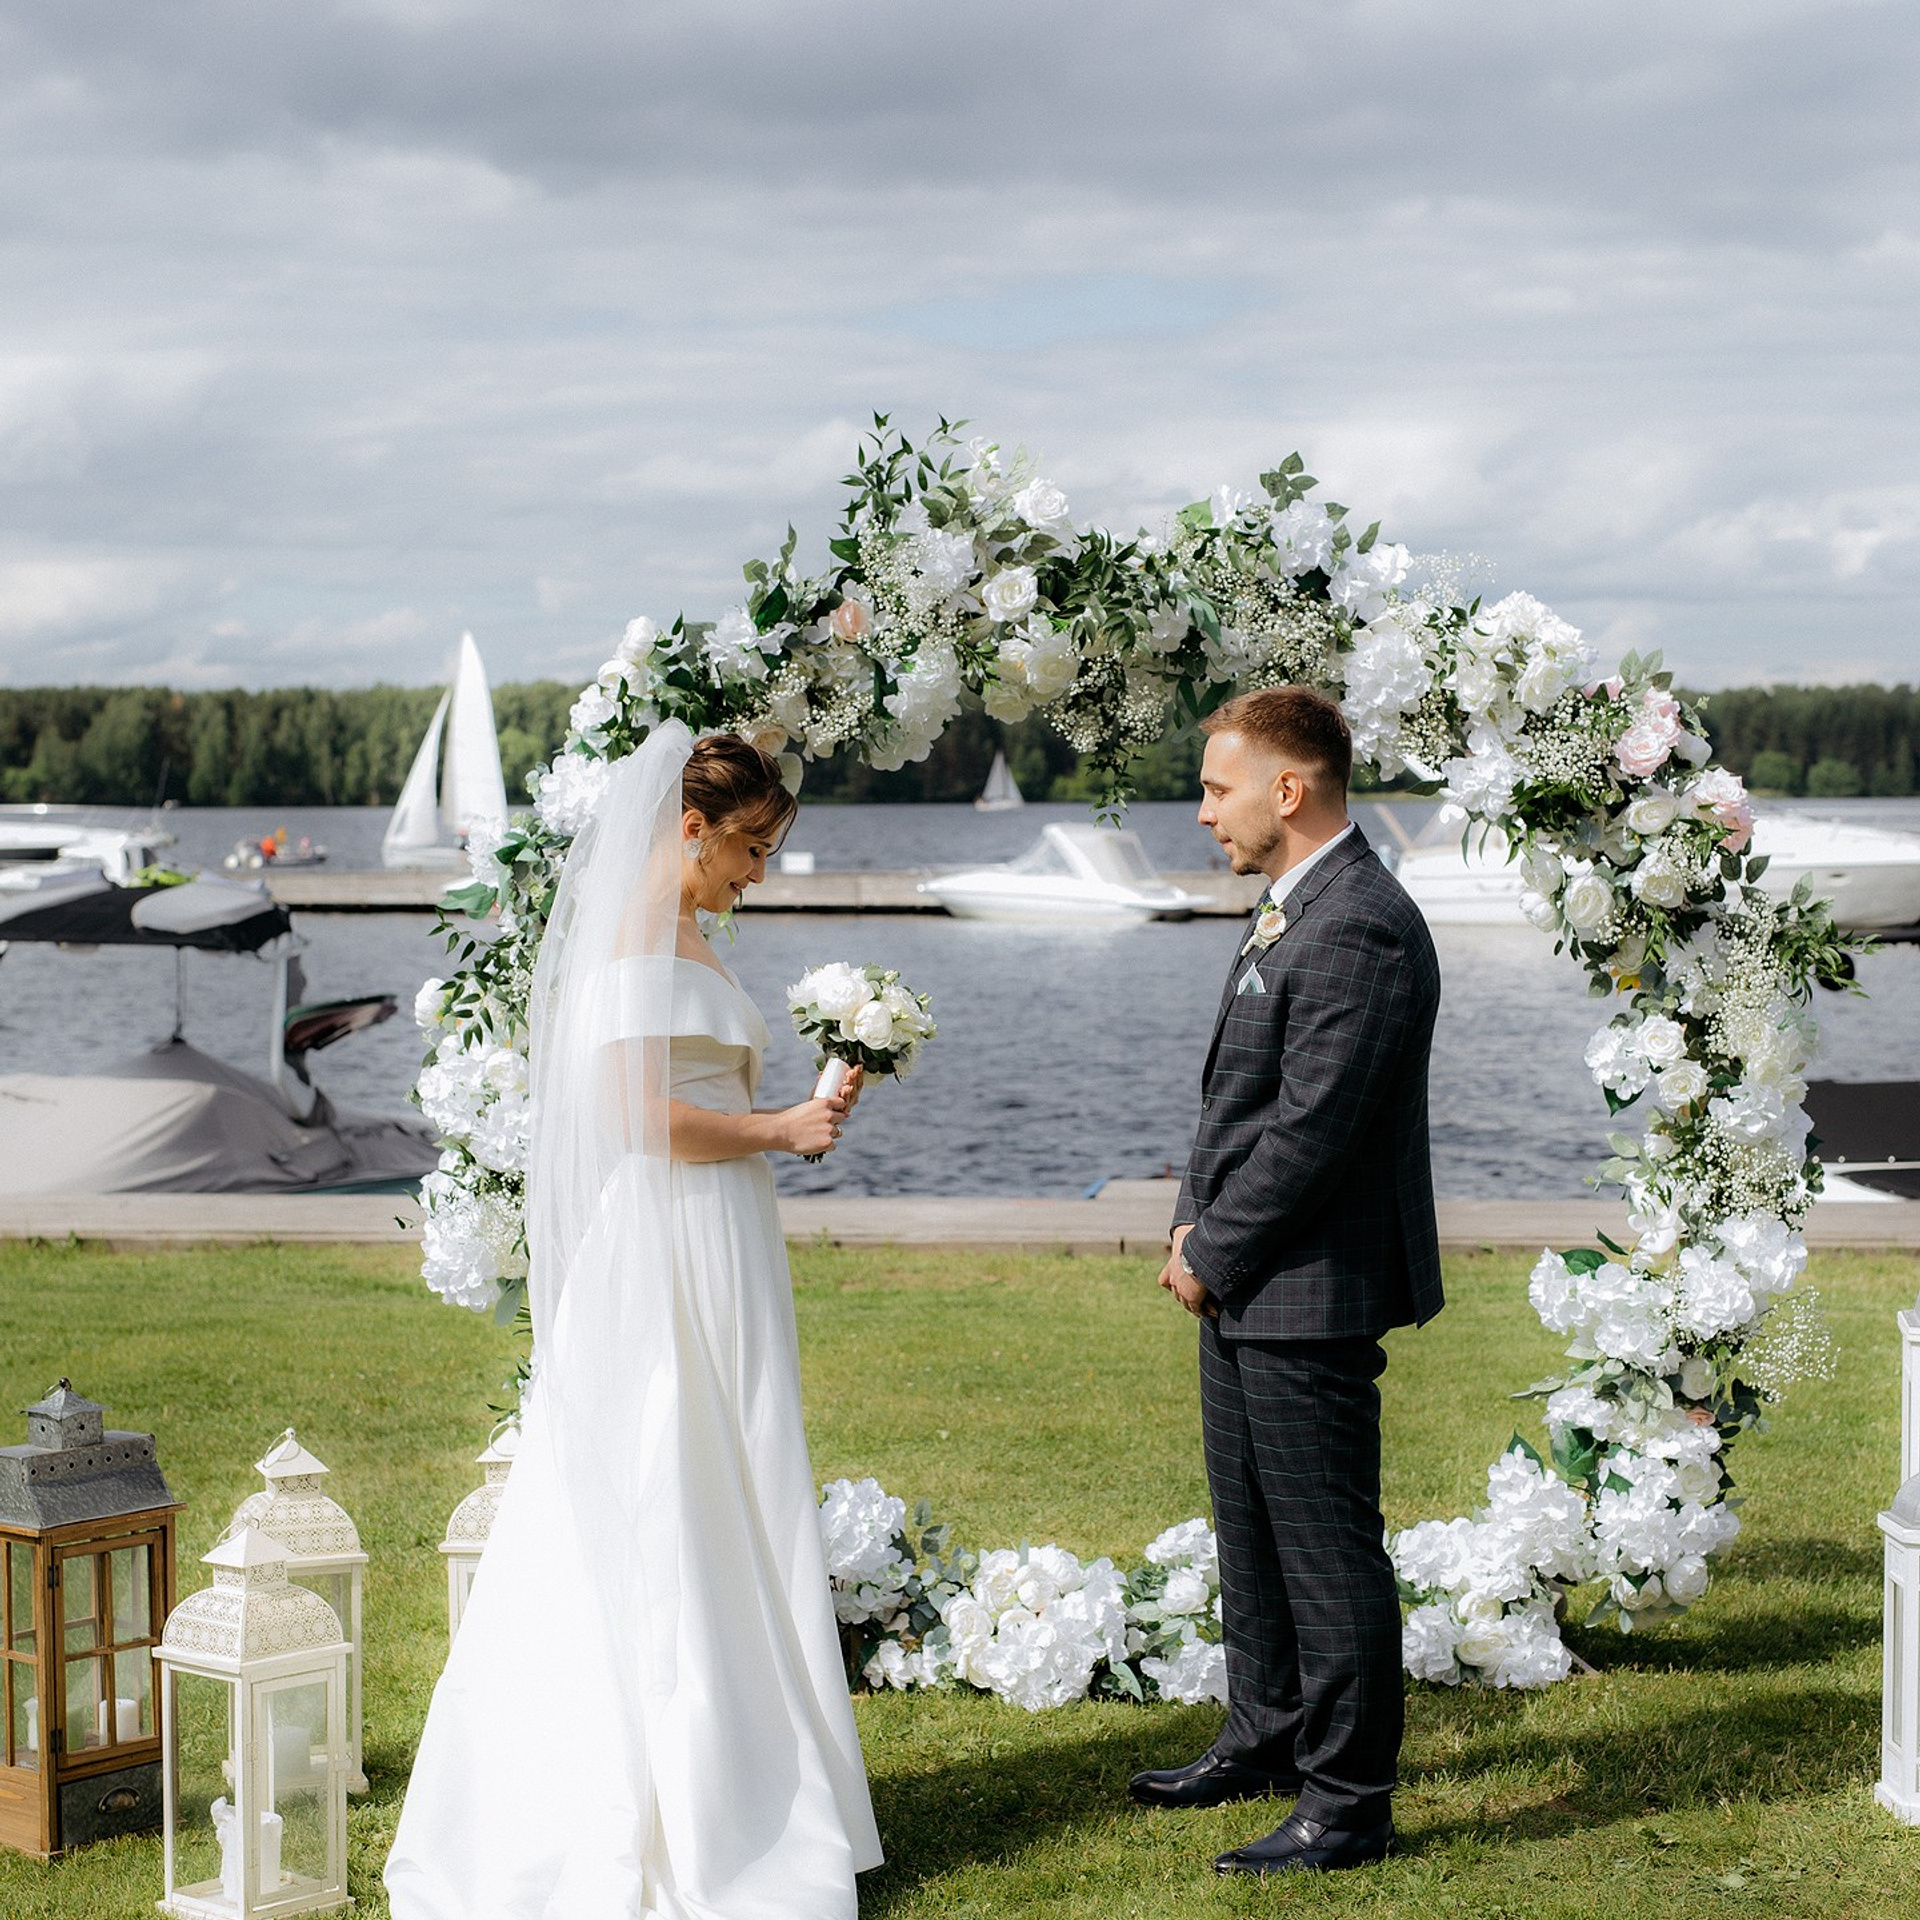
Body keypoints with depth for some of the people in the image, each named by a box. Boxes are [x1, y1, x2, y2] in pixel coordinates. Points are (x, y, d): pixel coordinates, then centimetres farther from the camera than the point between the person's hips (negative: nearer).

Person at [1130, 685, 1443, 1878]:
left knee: (1328, 1551, -1)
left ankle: (1349, 1802, 9)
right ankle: (1268, 1739, 36)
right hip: (1247, 1290, 10)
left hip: (1311, 1294, -10)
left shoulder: (1360, 929, -21)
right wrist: (1197, 1232, 6)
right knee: (1253, 1533, 21)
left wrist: (1212, 1255, -13)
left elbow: (1310, 1129, -23)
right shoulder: (1295, 909, 13)